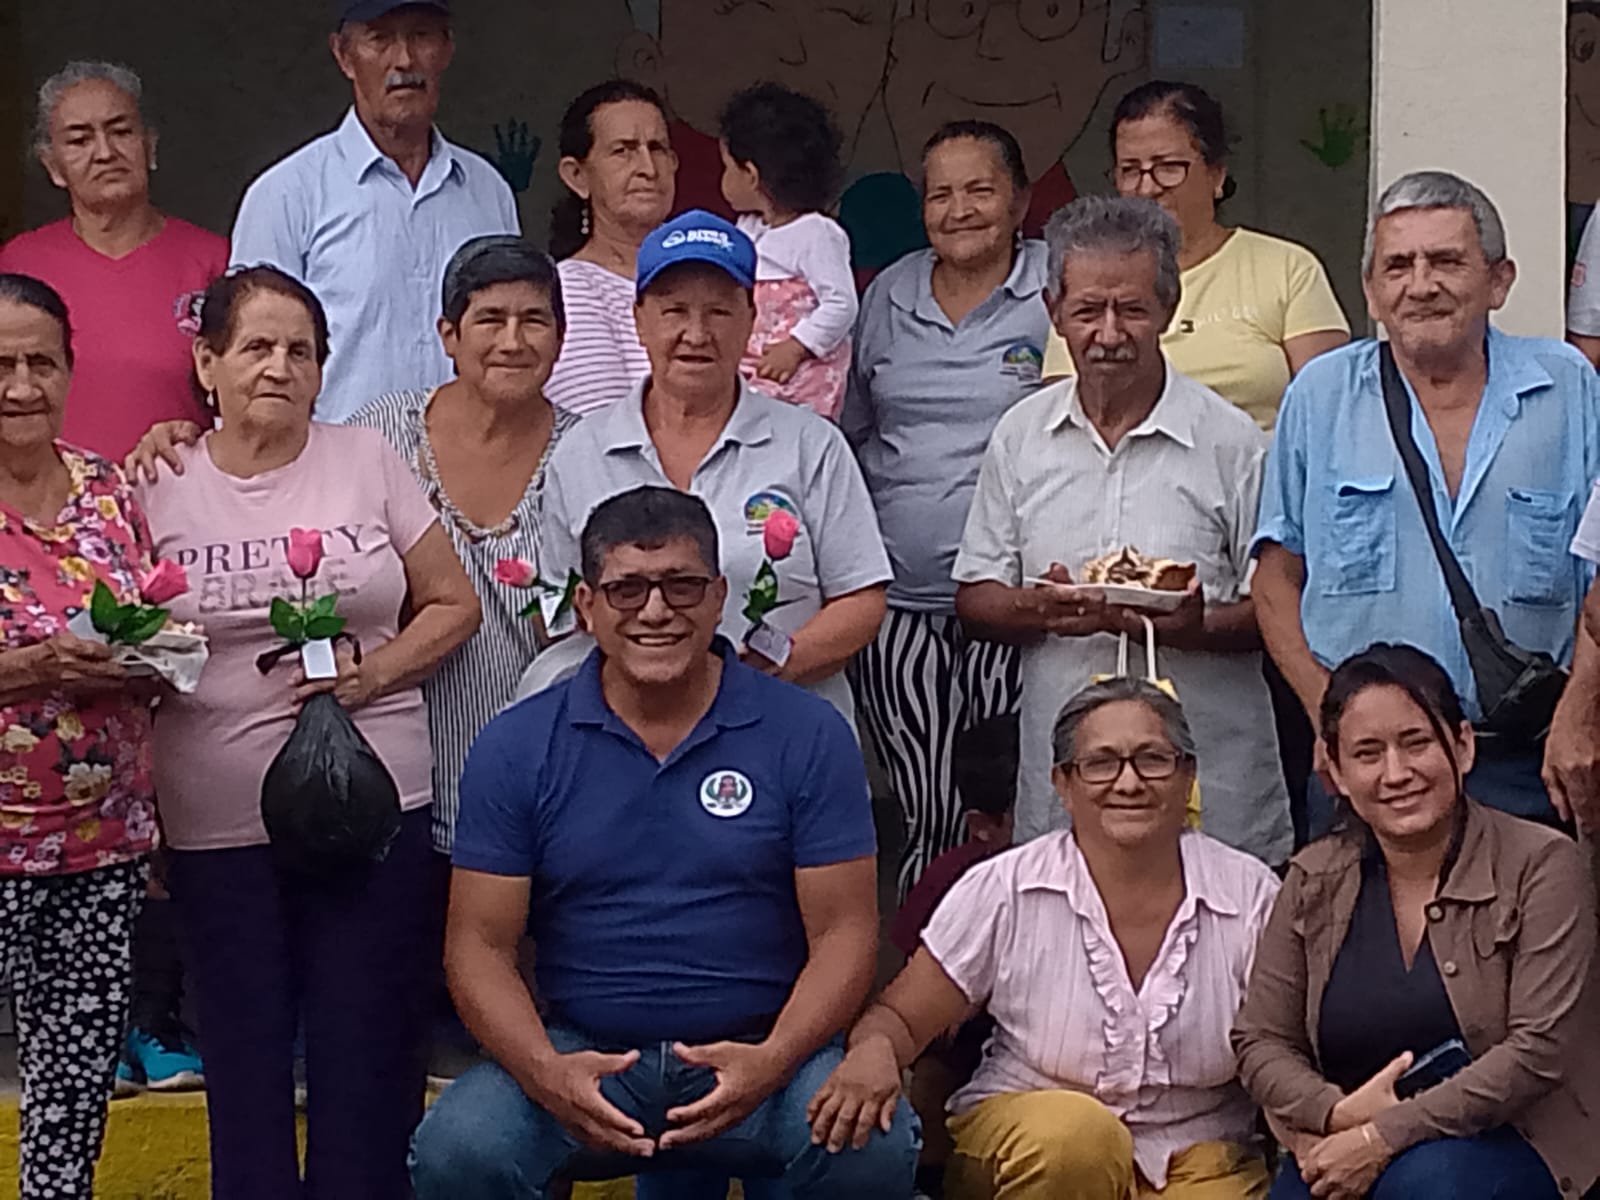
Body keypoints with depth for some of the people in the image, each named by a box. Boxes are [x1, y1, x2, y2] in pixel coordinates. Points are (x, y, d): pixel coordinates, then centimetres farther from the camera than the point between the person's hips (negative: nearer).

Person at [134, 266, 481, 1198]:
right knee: (244, 1058, 6)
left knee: (366, 1057, 1)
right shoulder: (161, 489, 6)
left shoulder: (368, 462, 5)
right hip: (217, 821, 1)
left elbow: (454, 604, 6)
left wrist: (374, 673, -8)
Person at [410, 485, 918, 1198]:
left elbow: (843, 931, -1)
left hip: (760, 1054, 0)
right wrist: (546, 1074, -18)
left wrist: (770, 1061, -20)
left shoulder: (807, 737, 1)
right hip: (583, 1054, 1)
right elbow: (479, 942, 2)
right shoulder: (518, 747, 4)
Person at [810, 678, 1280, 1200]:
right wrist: (873, 1049, -24)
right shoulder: (1005, 890, -5)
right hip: (1020, 1145, 1)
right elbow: (900, 1017, 0)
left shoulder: (1250, 894, -3)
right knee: (1073, 1129, -34)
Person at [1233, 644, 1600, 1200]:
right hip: (1345, 1149, 3)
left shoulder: (1540, 865, -5)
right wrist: (1336, 1113, -15)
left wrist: (1385, 1137, -19)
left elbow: (1539, 1050, -14)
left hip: (1504, 1143, -2)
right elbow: (1260, 1041, 7)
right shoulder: (1315, 880, 7)